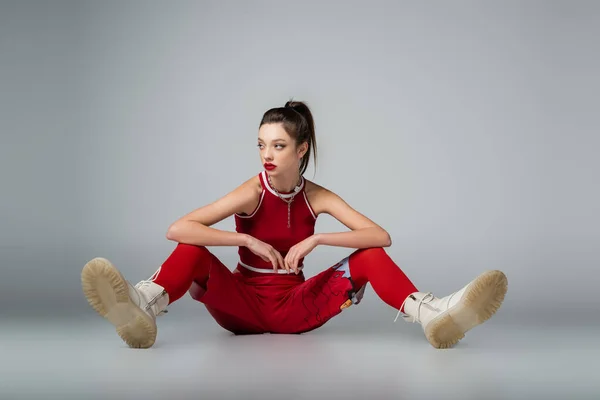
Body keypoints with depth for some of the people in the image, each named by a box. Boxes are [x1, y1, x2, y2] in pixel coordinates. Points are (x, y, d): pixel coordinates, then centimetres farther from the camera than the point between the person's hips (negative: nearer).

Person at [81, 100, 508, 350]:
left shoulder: (317, 196, -3)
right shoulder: (252, 192, -11)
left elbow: (381, 236, -14)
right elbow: (177, 228, -23)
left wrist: (314, 239, -24)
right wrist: (249, 241, -29)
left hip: (295, 308, 2)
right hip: (243, 305, -2)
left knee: (369, 255, -15)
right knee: (193, 250, -28)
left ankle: (429, 313, -38)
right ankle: (146, 307, -57)